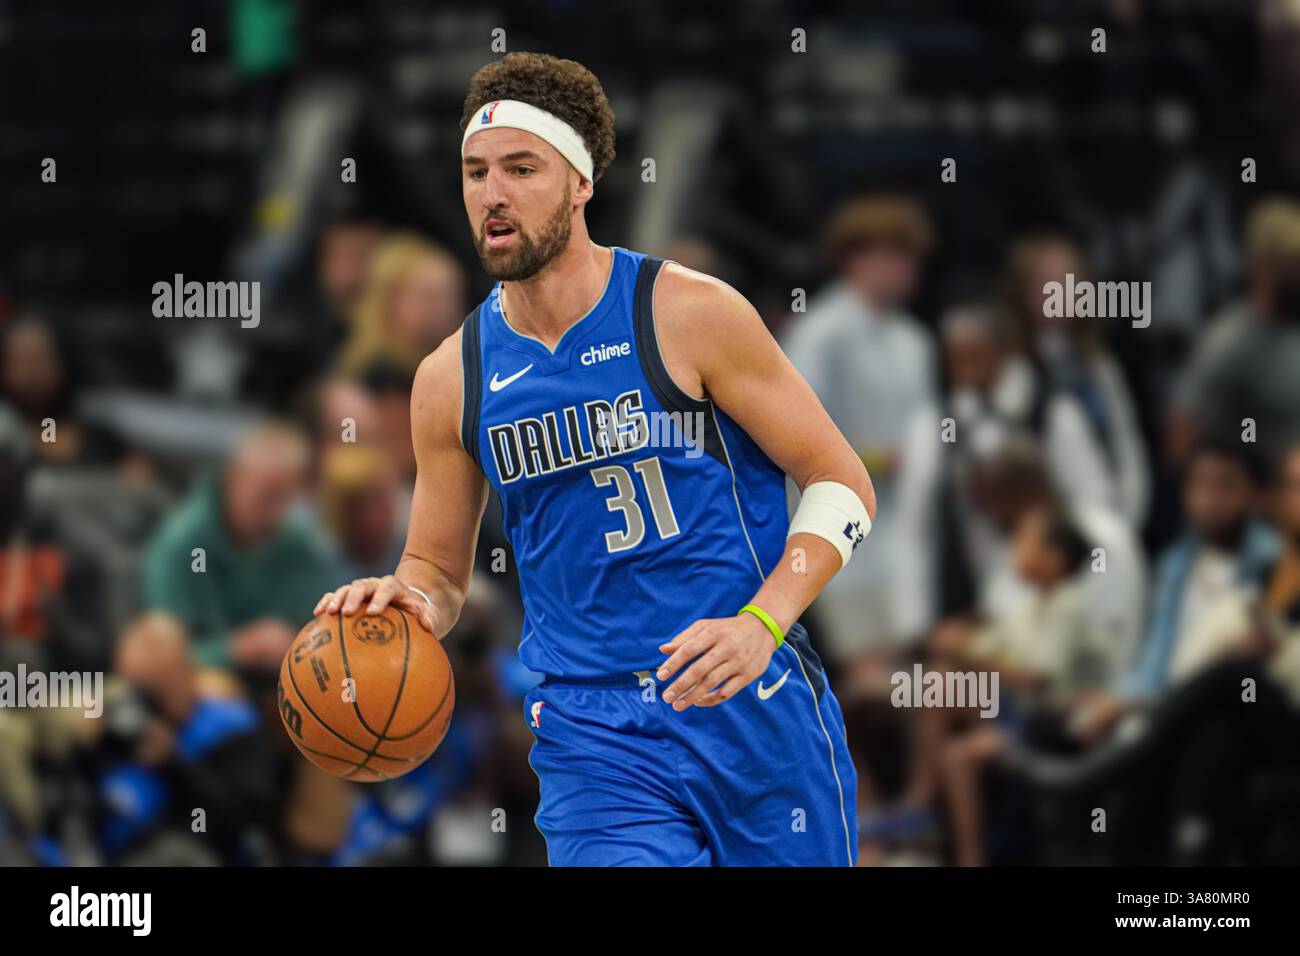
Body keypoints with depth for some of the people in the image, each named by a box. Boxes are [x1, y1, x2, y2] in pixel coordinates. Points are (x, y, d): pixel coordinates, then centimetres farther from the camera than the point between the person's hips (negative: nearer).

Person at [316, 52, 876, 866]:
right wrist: (408, 601, -9)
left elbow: (843, 484, -3)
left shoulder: (690, 314, -6)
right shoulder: (451, 381, 5)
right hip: (594, 731, 2)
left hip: (754, 708, -1)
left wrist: (761, 624, -18)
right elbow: (440, 569, 16)